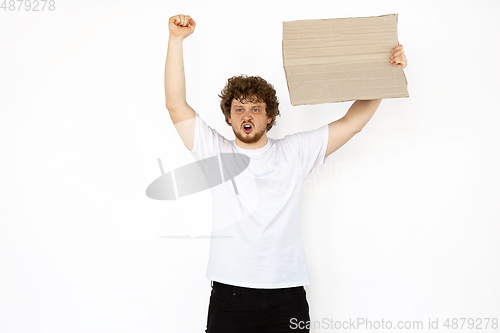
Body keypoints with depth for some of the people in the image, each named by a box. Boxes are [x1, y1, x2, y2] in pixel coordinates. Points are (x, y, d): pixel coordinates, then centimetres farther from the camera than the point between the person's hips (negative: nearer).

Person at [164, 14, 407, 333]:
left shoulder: (295, 152, 8)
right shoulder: (216, 152, 7)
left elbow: (352, 121, 7)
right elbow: (176, 104, 1)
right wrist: (176, 39, -5)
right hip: (229, 294, 0)